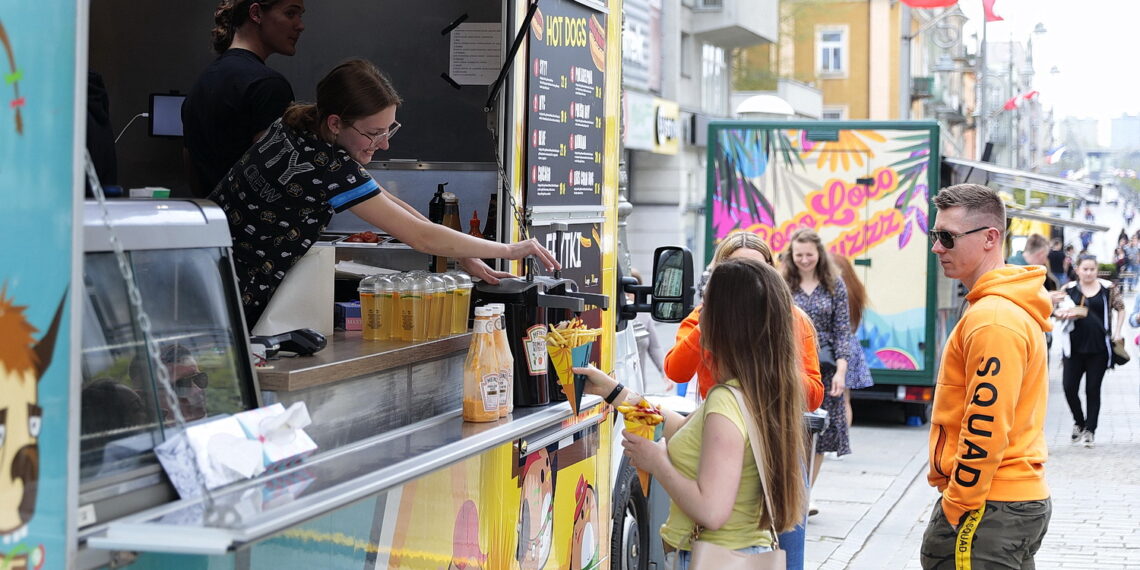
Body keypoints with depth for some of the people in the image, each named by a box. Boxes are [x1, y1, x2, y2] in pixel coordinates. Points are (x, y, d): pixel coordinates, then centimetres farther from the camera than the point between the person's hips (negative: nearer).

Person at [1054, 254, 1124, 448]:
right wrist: (1065, 314, -22)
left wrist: (1116, 333, 3)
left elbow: (1120, 308, 12)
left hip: (1099, 347, -1)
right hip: (1075, 347, 1)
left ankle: (1090, 430, 13)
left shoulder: (1108, 288, 1)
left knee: (1093, 389, 2)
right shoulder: (1069, 289, 2)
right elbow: (1056, 311, 1)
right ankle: (1079, 422, 22)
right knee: (1069, 387, -3)